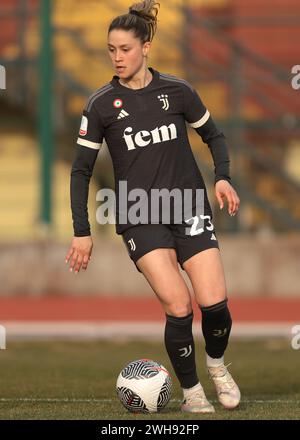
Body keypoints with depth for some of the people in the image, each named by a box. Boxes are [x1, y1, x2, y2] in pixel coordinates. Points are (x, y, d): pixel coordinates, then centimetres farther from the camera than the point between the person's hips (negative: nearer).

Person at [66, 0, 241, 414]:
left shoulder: (177, 90, 0)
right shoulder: (101, 104, -3)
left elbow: (213, 135, 15)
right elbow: (81, 170, 2)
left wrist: (223, 178, -3)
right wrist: (82, 232, -3)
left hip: (189, 207, 1)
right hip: (139, 217, -1)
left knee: (214, 303, -11)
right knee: (179, 307, -18)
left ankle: (216, 363, 21)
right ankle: (192, 393, 2)